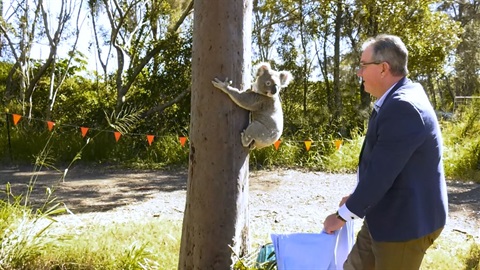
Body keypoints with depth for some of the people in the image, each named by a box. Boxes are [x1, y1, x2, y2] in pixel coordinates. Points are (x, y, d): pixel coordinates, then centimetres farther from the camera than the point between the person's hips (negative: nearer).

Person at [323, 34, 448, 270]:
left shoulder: (403, 107, -27)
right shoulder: (398, 99, 5)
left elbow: (380, 172, -26)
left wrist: (343, 215, -15)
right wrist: (356, 198, 14)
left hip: (406, 221, -9)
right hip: (388, 215, 9)